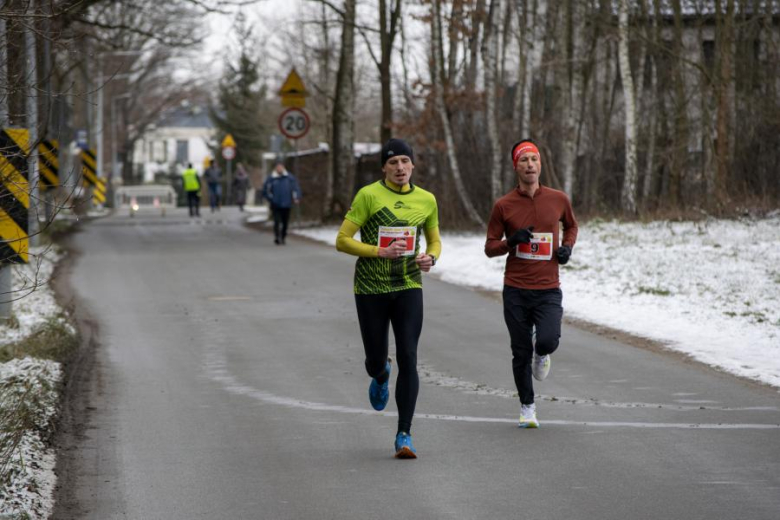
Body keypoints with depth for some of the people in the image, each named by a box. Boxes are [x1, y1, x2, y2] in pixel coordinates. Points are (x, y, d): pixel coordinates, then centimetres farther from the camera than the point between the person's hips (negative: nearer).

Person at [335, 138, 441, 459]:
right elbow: (342, 241, -9)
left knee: (408, 359, -12)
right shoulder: (368, 195, -8)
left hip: (408, 287, 2)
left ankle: (404, 435, -7)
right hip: (371, 289, -2)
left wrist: (431, 258, -4)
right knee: (376, 360, 8)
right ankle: (380, 376, 48)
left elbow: (434, 240, 19)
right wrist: (379, 252, -21)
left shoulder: (426, 200, 4)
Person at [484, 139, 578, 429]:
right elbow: (490, 247, 4)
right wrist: (512, 241, -16)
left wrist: (567, 247, 3)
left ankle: (541, 352, 18)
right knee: (521, 353, 5)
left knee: (547, 342, -21)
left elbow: (571, 225, 23)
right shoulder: (504, 206, -1)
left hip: (548, 290, 0)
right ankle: (527, 407, 25)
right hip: (516, 291, 0)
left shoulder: (558, 199, 2)